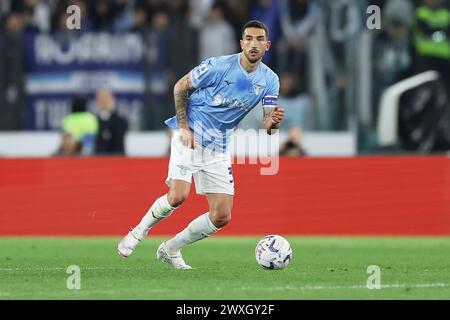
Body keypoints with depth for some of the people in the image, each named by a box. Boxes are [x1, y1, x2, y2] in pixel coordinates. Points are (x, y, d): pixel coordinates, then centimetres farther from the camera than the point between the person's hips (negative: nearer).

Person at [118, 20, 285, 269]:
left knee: (222, 217, -3)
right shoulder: (218, 66, -15)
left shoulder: (270, 80, -2)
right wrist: (183, 127, -10)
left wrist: (273, 122, -29)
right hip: (190, 137, -5)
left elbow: (267, 127, -5)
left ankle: (171, 249, 17)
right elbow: (181, 87, -3)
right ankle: (138, 232, 3)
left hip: (219, 149, 5)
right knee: (178, 196, -24)